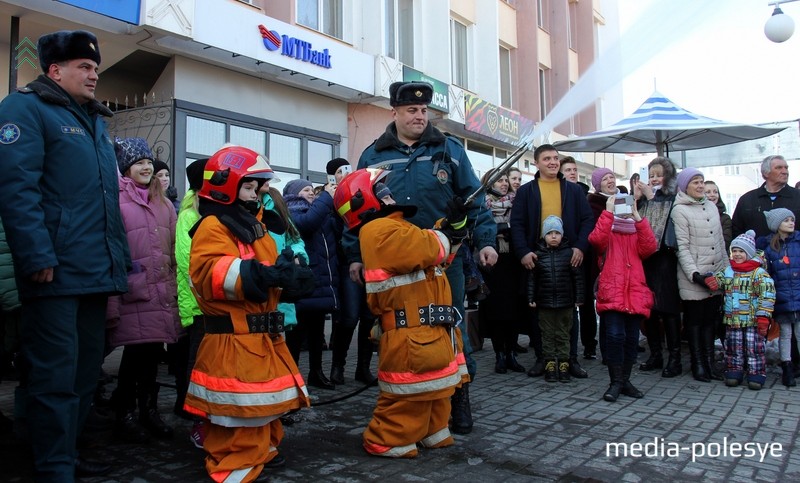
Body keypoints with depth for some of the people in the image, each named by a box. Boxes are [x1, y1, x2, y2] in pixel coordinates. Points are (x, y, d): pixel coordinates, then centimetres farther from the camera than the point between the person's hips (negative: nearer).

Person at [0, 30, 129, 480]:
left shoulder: (96, 121, 22)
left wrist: (119, 257, 18)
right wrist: (38, 256, -21)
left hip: (94, 271, 8)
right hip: (57, 272, -8)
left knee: (86, 369, 15)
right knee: (57, 375, -3)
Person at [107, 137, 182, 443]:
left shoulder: (162, 202, 16)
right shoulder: (116, 200, -5)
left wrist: (174, 287, 10)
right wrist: (111, 301, -14)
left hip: (162, 292, 6)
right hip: (133, 292, -6)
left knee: (153, 351, 11)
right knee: (136, 352, -1)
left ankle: (148, 409, 26)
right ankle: (124, 414, 16)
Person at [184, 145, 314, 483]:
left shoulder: (254, 227, 19)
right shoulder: (213, 226, -11)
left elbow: (268, 273, 26)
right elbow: (208, 273, -27)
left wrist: (290, 280, 3)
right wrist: (262, 274, -35)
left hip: (263, 333, 10)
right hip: (233, 336, -10)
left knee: (266, 397, 18)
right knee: (239, 404, -5)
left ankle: (262, 451, 33)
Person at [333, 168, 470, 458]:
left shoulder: (394, 229, 20)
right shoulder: (379, 231, -14)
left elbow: (438, 255, 19)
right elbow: (426, 249, -24)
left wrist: (454, 224, 5)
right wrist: (445, 234, -4)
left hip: (432, 334, 11)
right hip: (412, 338, -11)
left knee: (436, 388, 21)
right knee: (409, 398, -3)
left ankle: (431, 433, 35)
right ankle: (387, 442, 11)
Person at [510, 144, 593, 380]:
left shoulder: (573, 190, 10)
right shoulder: (526, 191, 6)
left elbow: (587, 220, 4)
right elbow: (517, 224, -2)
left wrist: (580, 247, -10)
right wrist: (523, 252, -14)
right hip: (537, 258, -1)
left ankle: (571, 359, 17)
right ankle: (541, 358, 16)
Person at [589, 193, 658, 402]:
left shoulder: (637, 235, 19)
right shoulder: (607, 234, 10)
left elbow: (650, 247, -3)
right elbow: (596, 239, -13)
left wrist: (638, 217, -7)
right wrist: (608, 212, -11)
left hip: (635, 294, 4)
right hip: (611, 293, -3)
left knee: (631, 338, 6)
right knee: (615, 335, -13)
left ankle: (625, 380, 20)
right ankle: (615, 382, -4)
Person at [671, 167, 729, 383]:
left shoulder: (711, 206, 13)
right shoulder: (680, 210, -6)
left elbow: (720, 242, 18)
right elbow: (682, 247, -11)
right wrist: (694, 273, -18)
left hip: (715, 275, 6)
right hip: (694, 278, -6)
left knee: (711, 319, 9)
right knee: (695, 320, 2)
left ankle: (710, 361, 18)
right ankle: (698, 364, 11)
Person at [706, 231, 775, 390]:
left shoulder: (759, 273, -8)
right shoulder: (728, 271, 9)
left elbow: (767, 295, -12)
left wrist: (763, 316, -17)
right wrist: (713, 280, -20)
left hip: (752, 320, -5)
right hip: (732, 320, 5)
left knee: (754, 347, 1)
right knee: (733, 347, 11)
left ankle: (756, 374, 11)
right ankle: (734, 372, 20)